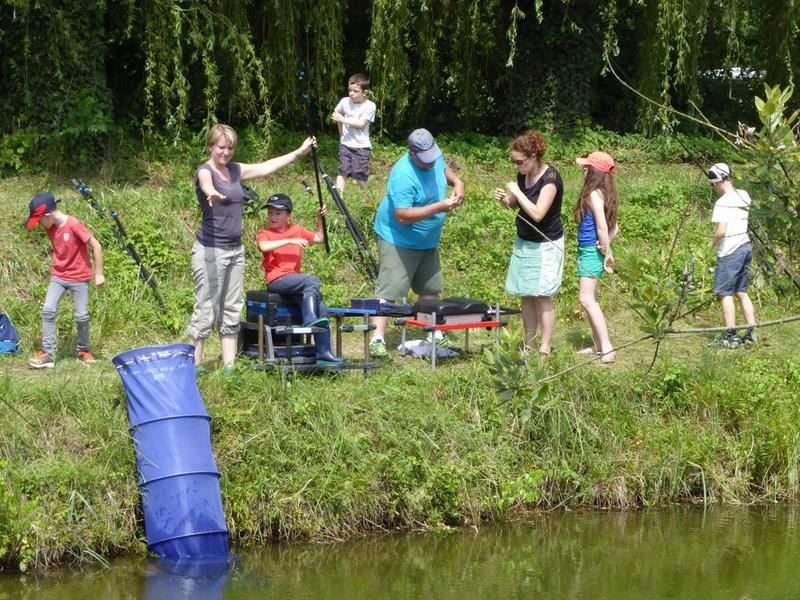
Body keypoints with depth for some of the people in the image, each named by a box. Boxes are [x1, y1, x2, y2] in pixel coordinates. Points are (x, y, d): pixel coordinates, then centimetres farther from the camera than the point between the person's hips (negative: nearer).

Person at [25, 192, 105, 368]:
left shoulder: (74, 225, -22)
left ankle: (84, 352, 19)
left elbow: (96, 246, -18)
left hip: (79, 277, -5)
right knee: (47, 311, -8)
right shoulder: (51, 228, -2)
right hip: (58, 276, 5)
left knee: (82, 316, 0)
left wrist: (99, 274, -14)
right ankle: (47, 353, -8)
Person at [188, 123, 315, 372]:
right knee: (205, 312, -10)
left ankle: (229, 366, 14)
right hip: (210, 250, -8)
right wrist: (213, 194, -58)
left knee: (231, 311, 9)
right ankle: (193, 367, -8)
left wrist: (300, 151, 26)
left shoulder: (235, 170, 12)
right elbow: (207, 185, -34)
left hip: (235, 249, 8)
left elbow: (266, 167, 22)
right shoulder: (205, 171, -10)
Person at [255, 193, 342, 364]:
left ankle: (323, 352, -12)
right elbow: (264, 247, -21)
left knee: (320, 307, -11)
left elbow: (319, 238, 31)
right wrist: (290, 241, -20)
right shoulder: (265, 233, 3)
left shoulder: (296, 230, 19)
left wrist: (319, 218, 20)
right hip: (277, 280, -5)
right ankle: (309, 320, -33)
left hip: (294, 278, 6)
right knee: (312, 281, -29)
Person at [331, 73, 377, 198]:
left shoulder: (370, 106, -14)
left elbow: (361, 123, -19)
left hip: (361, 146, -3)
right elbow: (336, 115, 16)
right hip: (345, 144, 3)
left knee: (360, 174, -6)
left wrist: (343, 119, -18)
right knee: (342, 171, -4)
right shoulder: (345, 101, -2)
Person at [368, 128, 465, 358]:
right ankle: (377, 339, -19)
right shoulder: (403, 175, -30)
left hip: (428, 241, 9)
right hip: (399, 241, -9)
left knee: (431, 290, 18)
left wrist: (457, 182, 0)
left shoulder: (435, 158, -4)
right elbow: (403, 216, -33)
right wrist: (439, 207, -32)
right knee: (389, 290, -15)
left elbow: (443, 168, 22)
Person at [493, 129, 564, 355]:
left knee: (542, 296, -4)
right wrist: (505, 199, -4)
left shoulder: (550, 179, -20)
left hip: (545, 245, -7)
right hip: (524, 242, 7)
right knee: (526, 296, 9)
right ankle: (528, 346, 17)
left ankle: (545, 349, 1)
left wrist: (518, 192, -23)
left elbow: (537, 213, -28)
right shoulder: (523, 175, 3)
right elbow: (516, 205, 17)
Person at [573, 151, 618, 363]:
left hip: (592, 251, -10)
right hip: (587, 251, 10)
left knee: (586, 298, -15)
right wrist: (606, 244, 3)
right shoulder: (604, 193, 13)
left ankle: (606, 348, -20)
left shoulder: (594, 194, -16)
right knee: (589, 298, 16)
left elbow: (602, 227, -20)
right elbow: (613, 227, 16)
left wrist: (606, 252, -12)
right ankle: (599, 345, 21)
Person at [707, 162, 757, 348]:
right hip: (745, 247, 8)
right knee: (741, 292, 15)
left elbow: (721, 231, -23)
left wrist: (714, 242, -3)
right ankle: (751, 332, 12)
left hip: (729, 251, -8)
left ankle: (730, 336, -4)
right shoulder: (744, 196, 5)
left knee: (725, 293, -1)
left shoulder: (722, 202, -17)